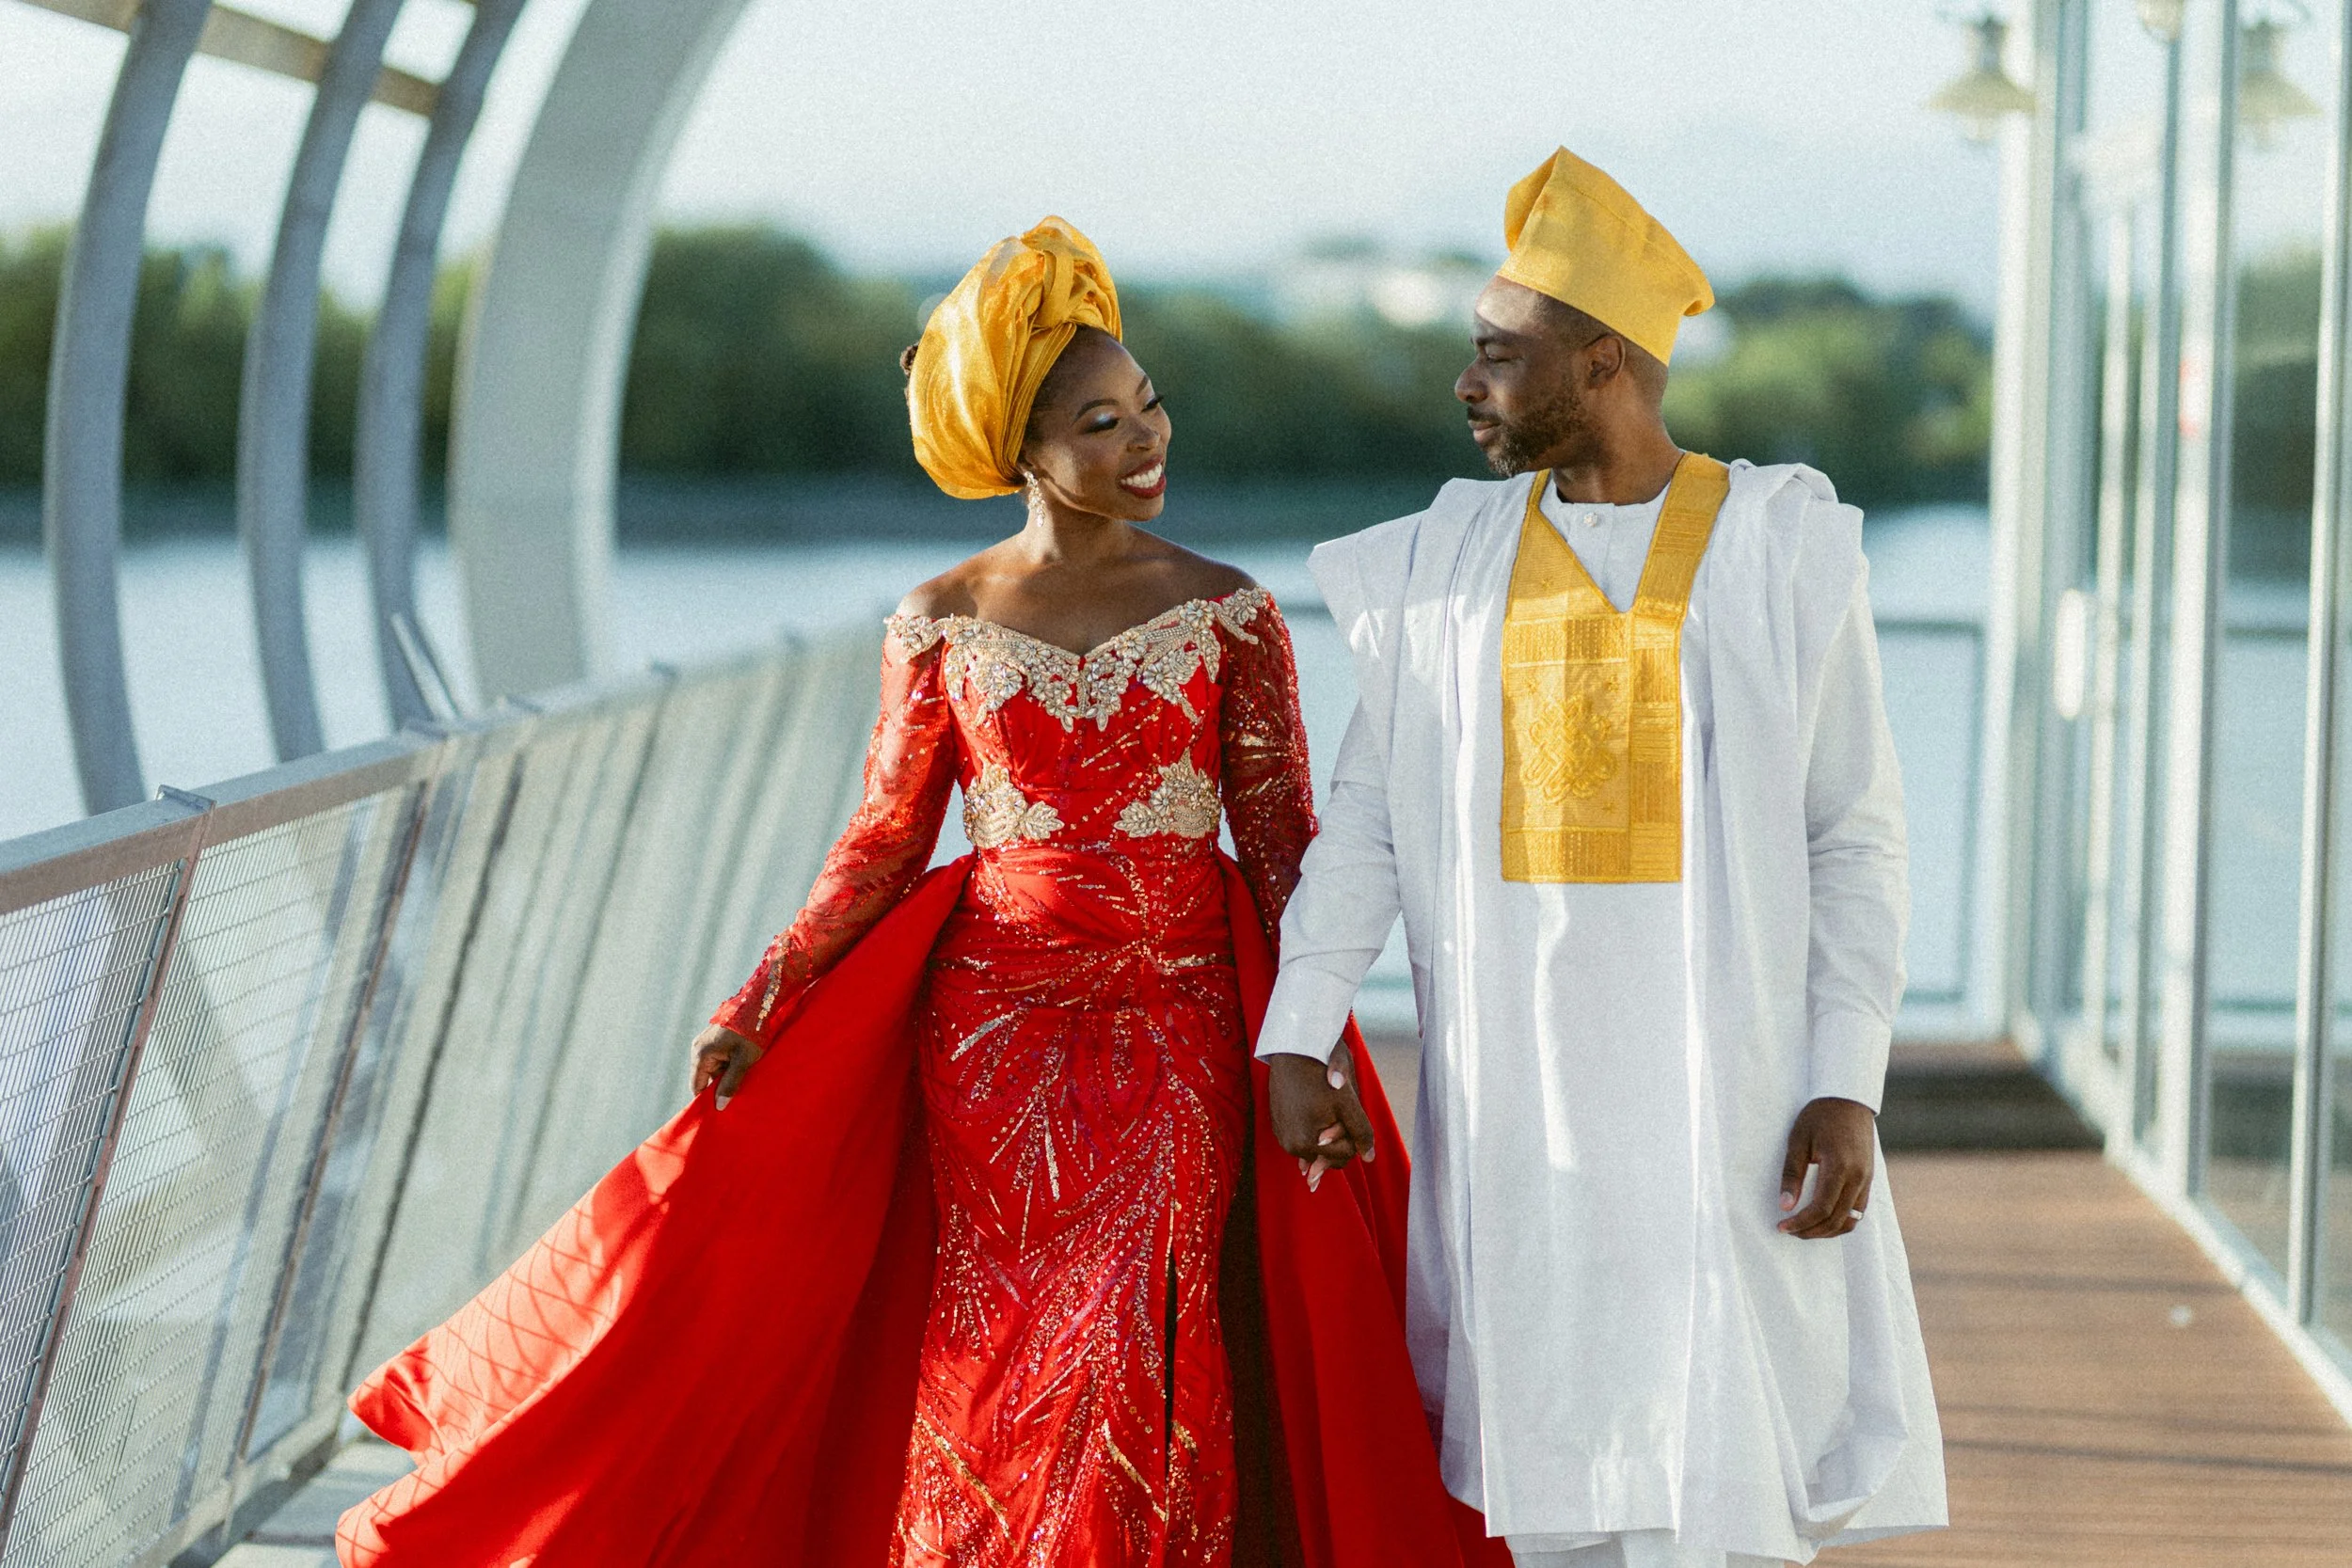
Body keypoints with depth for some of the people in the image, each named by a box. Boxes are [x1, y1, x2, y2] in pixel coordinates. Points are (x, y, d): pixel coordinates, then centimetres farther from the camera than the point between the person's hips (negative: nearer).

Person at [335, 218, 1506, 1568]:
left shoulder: (1227, 614, 0)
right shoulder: (941, 628, 1)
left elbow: (1284, 847, 0)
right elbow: (882, 848, 5)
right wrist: (758, 1008, -4)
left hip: (1179, 1031, -1)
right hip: (993, 1026, 1)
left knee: (1140, 1366, -6)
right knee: (1002, 1371, 2)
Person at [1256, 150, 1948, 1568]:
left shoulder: (1784, 552, -2)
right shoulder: (1447, 561, 6)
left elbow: (1857, 839, -2)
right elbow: (1367, 819, 5)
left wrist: (1849, 1091, -11)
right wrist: (1294, 1042, -7)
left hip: (1725, 1063, -3)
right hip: (1516, 1068, 3)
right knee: (1559, 1452, 6)